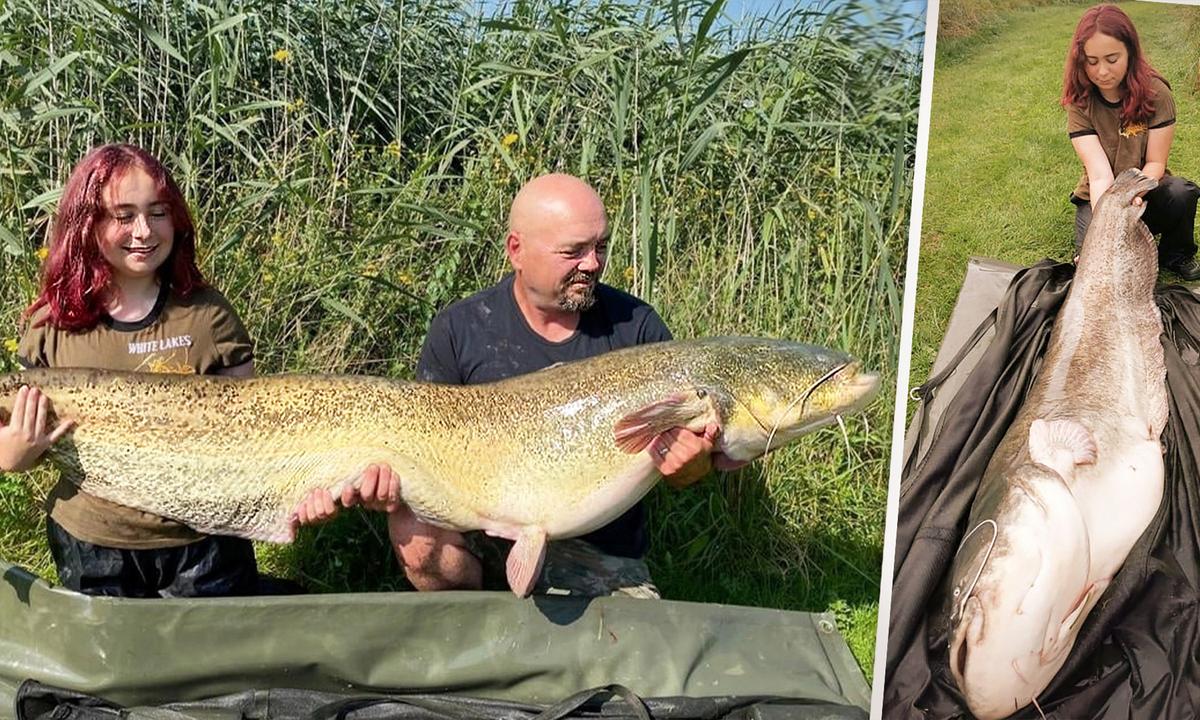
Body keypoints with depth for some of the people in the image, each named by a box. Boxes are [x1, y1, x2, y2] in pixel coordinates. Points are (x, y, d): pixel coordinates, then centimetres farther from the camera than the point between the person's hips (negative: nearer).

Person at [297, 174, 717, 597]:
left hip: (606, 561, 0)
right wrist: (376, 476, -22)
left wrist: (688, 465, -22)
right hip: (486, 540, 0)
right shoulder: (460, 331, -4)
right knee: (415, 530, -29)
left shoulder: (637, 327, -1)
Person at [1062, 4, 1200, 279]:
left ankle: (1175, 255, -2)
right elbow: (1100, 175, -27)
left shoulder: (1155, 93, -17)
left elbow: (1155, 163, -14)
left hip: (1144, 186, 1)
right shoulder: (1080, 103, -17)